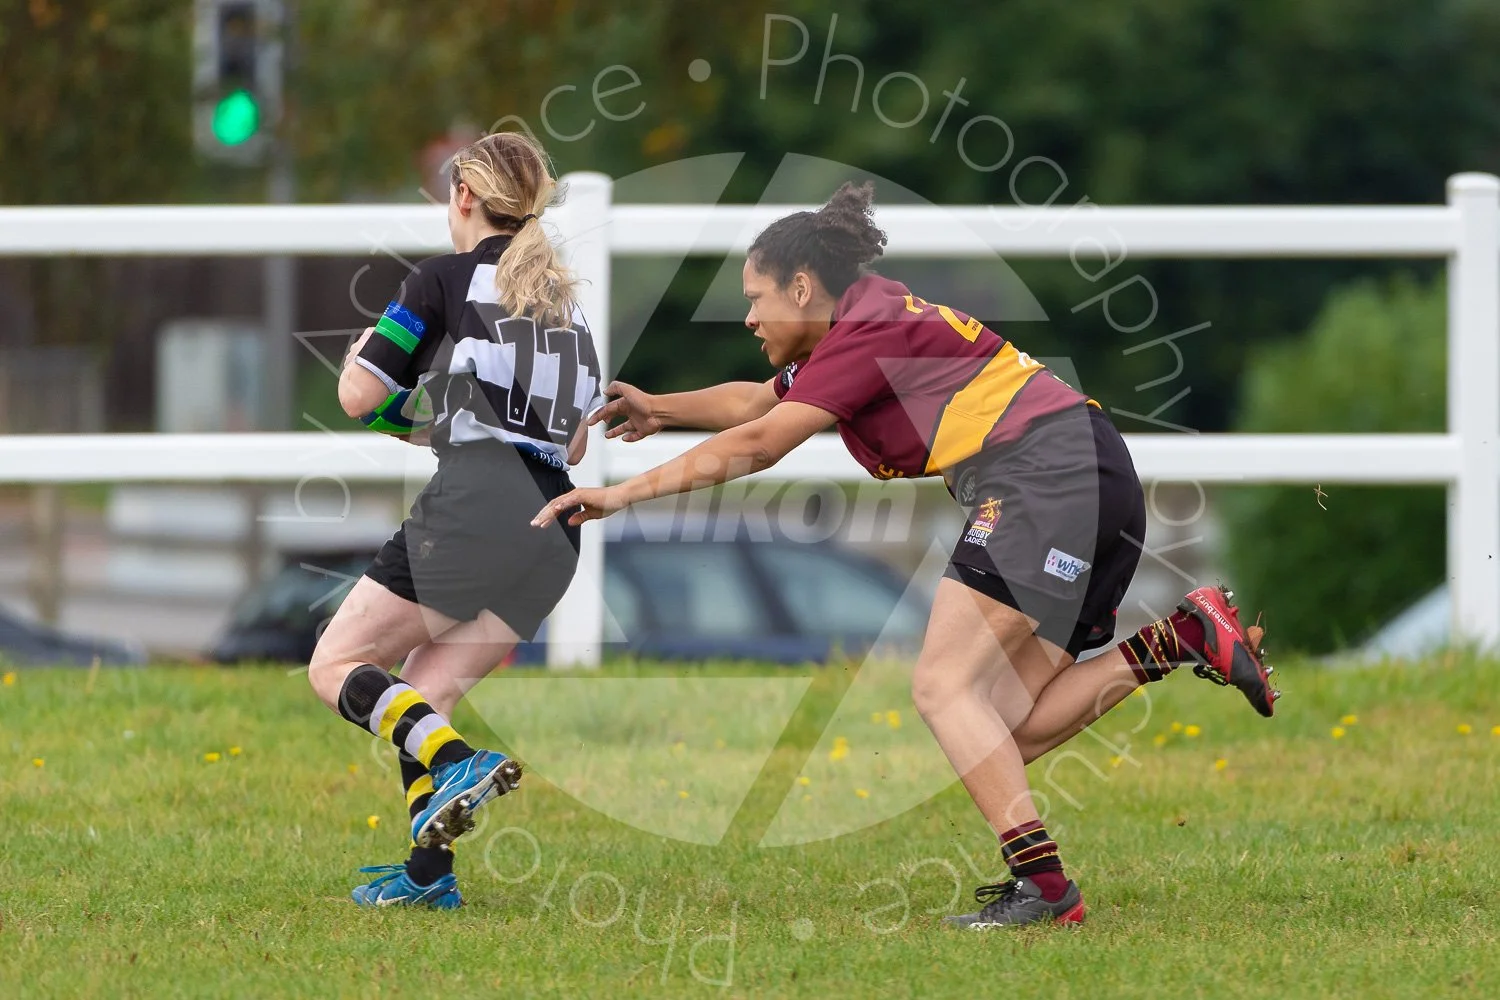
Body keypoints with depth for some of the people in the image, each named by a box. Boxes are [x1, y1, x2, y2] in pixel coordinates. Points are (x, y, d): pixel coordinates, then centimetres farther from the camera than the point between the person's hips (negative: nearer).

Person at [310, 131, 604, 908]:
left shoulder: (446, 279, 2)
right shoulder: (565, 298, 23)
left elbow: (360, 397, 1)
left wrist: (360, 349, 24)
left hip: (472, 509, -7)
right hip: (554, 530, 7)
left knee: (337, 667, -1)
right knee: (420, 698, 14)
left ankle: (458, 765, -26)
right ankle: (429, 872, 0)